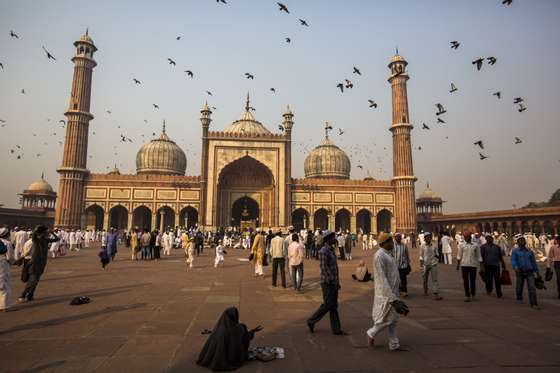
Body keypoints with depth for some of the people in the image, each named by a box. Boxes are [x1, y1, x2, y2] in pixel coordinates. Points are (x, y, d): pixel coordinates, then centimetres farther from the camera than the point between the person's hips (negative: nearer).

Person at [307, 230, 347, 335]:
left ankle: (336, 329, 18)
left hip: (334, 283, 9)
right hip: (328, 283, -9)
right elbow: (324, 268, -21)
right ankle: (311, 321, 15)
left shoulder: (331, 250, 12)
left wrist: (337, 282, 16)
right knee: (327, 305, -1)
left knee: (334, 306, 12)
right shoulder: (323, 251, -17)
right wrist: (333, 281, -21)